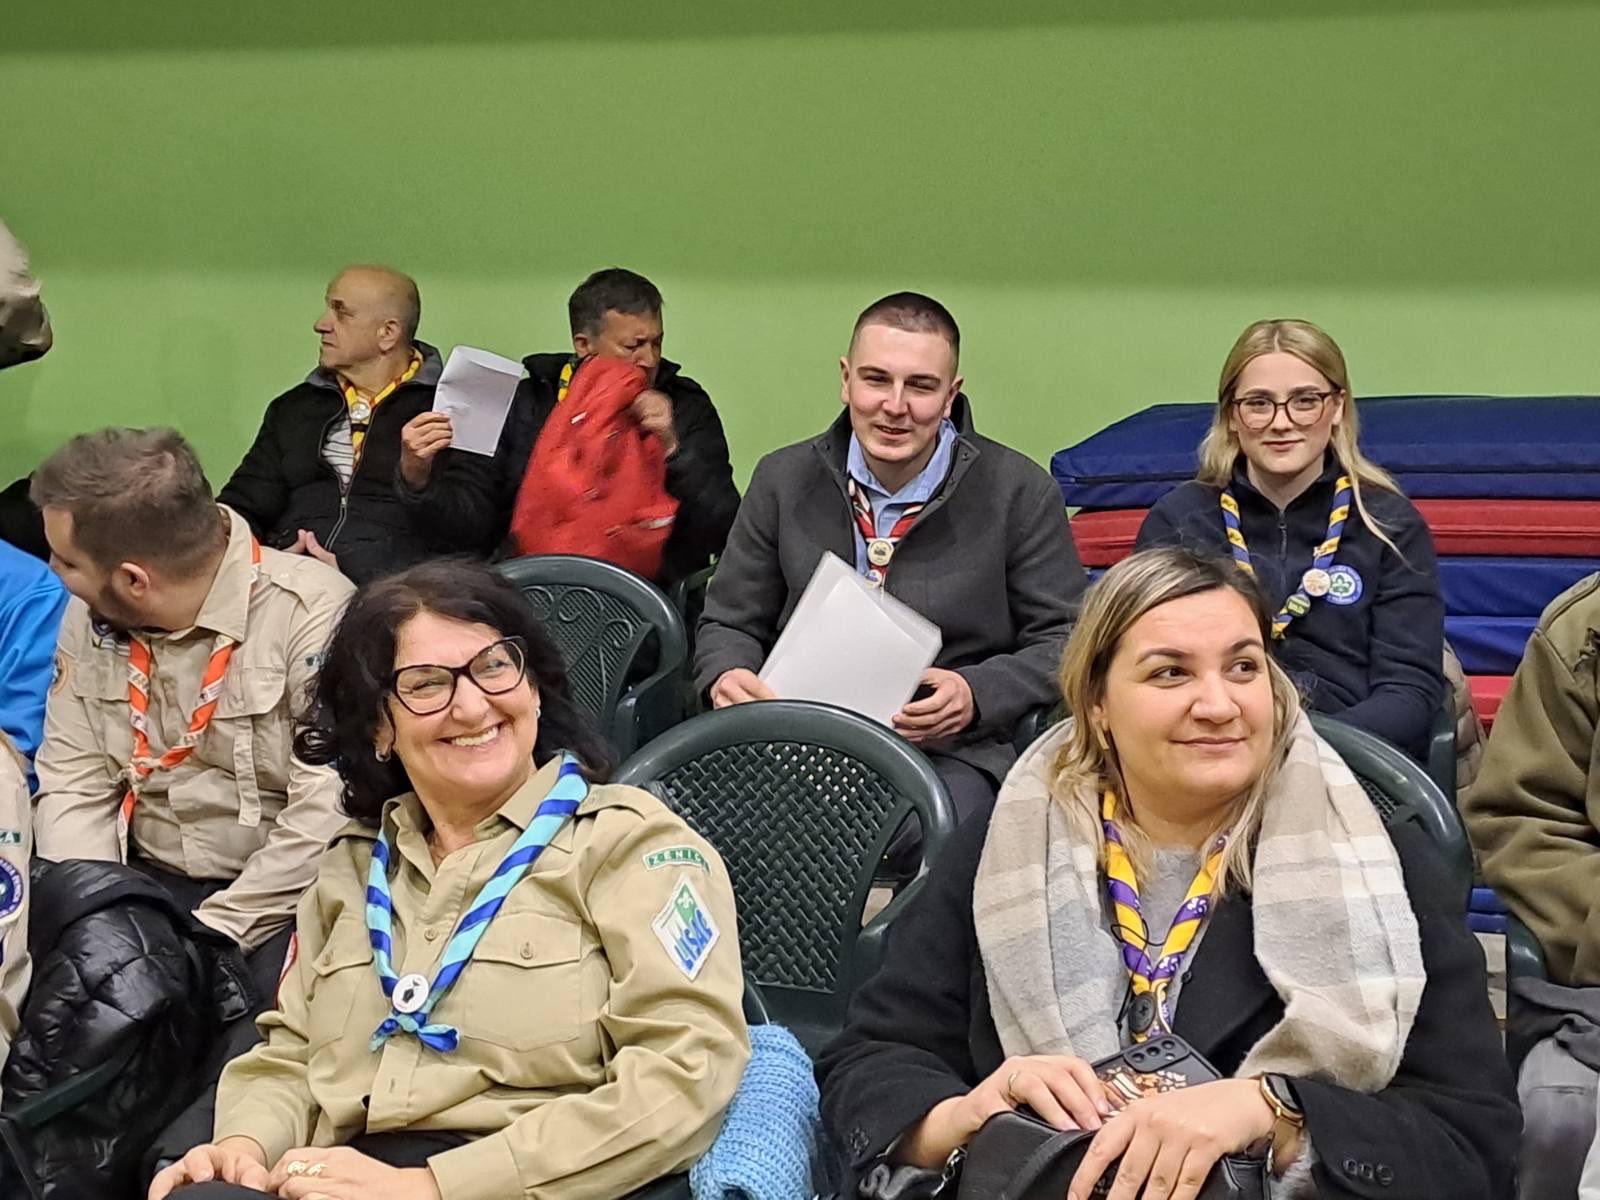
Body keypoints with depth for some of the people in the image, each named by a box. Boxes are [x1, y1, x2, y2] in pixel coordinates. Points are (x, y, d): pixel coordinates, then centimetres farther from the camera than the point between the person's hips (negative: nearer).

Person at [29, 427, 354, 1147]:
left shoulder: (311, 616, -17)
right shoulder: (89, 619, 6)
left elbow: (327, 818, -21)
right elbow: (73, 789, 7)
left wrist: (211, 938, -19)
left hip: (276, 899, -6)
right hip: (144, 883, 6)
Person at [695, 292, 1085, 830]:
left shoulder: (1021, 493, 1)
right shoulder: (782, 481, 9)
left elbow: (1064, 639, 5)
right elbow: (731, 623, 16)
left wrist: (976, 694, -13)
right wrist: (727, 675, -9)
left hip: (948, 748, -2)